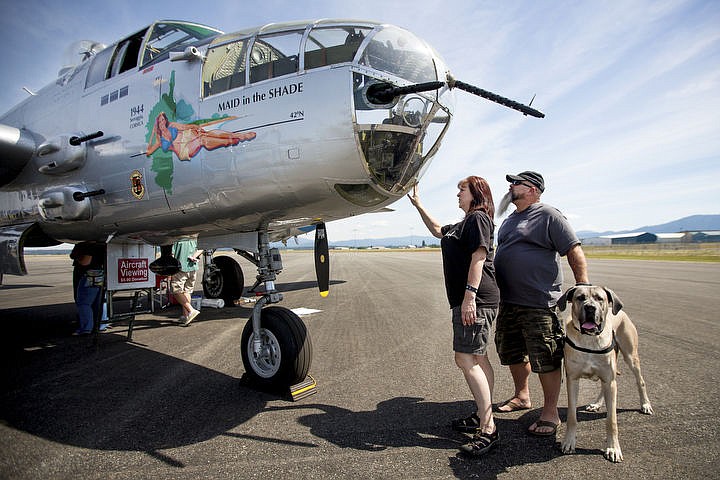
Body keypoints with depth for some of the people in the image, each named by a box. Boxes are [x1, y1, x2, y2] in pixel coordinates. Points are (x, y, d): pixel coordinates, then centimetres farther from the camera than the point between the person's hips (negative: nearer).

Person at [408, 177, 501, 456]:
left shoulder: (478, 218, -9)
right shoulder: (463, 225, 21)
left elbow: (478, 257, -20)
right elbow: (437, 230, 38)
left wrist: (469, 296, -27)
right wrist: (419, 206, 36)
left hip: (476, 300, -11)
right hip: (473, 302, 11)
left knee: (466, 359, -14)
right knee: (478, 358, 14)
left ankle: (488, 430, -9)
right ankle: (483, 415, 25)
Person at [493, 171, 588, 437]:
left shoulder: (549, 216, -8)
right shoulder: (509, 220, 16)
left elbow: (575, 252, -12)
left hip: (539, 303, -8)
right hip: (508, 302, 8)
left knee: (545, 359, 0)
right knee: (512, 353, 18)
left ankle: (550, 413, 16)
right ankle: (522, 396, 38)